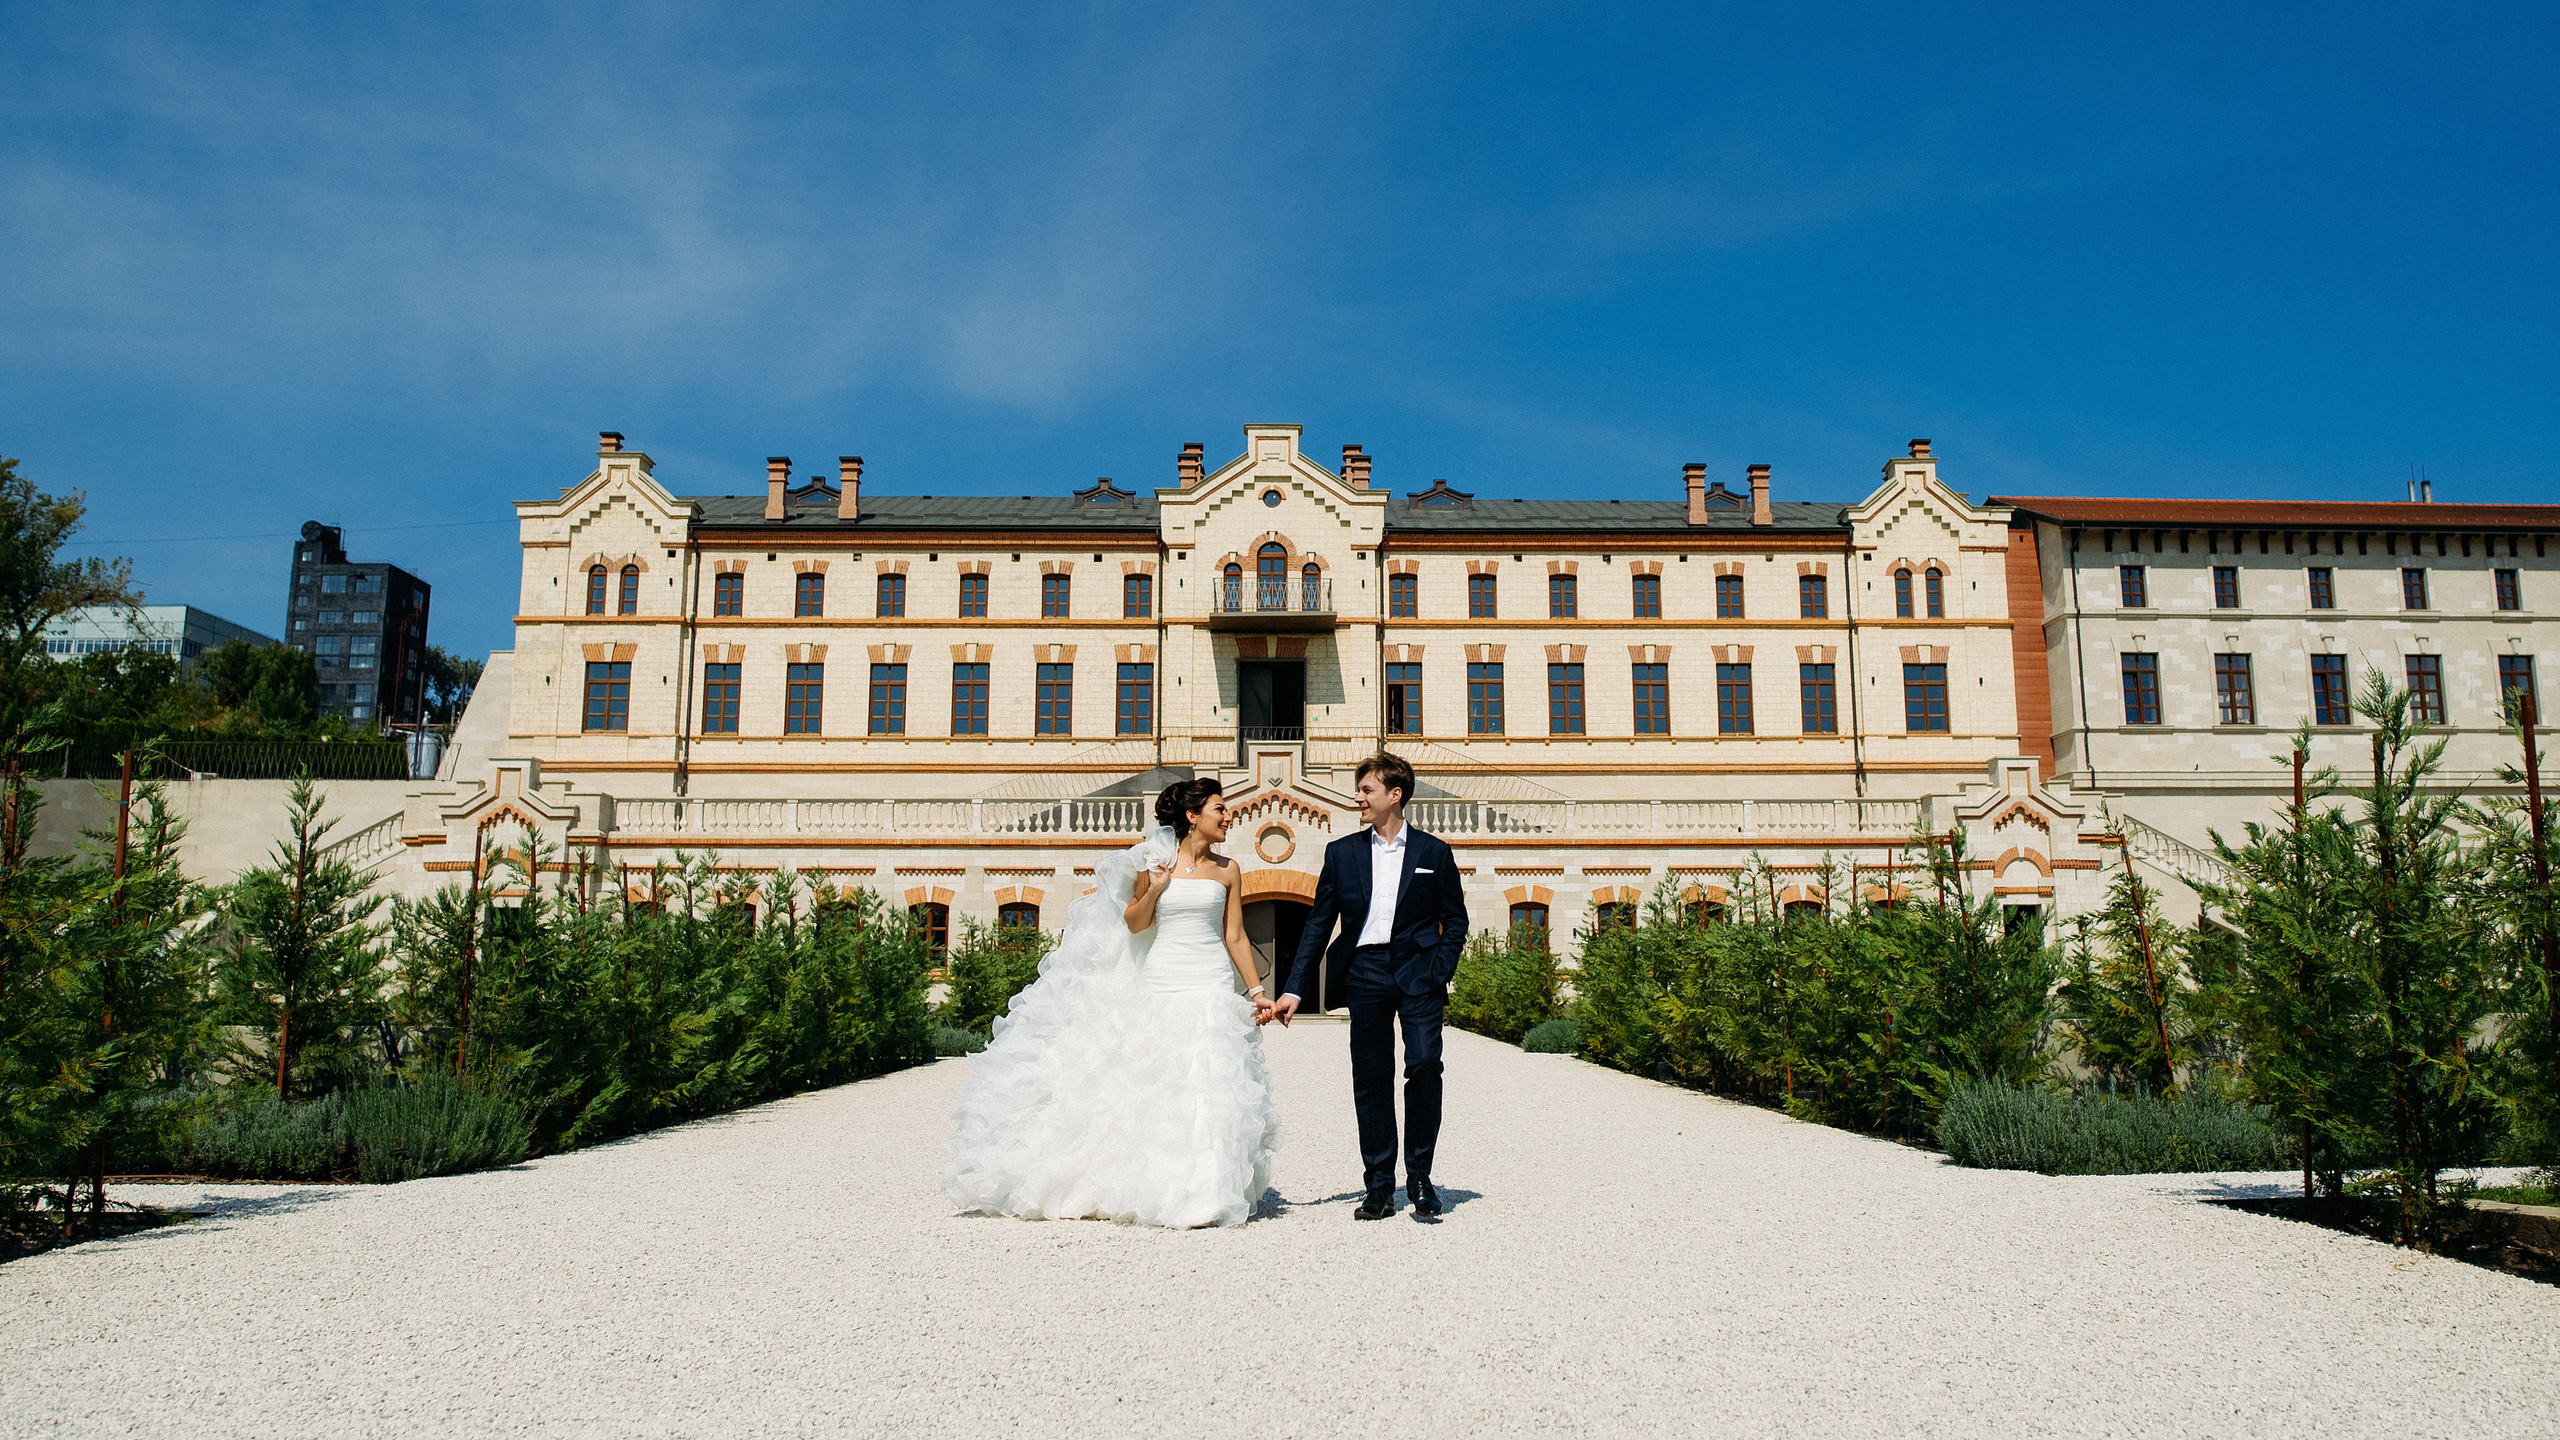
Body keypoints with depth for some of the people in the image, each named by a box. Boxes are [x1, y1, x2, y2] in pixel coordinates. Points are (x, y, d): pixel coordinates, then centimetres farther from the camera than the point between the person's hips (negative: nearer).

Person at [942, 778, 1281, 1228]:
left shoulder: (1227, 870, 8)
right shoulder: (1155, 862, 3)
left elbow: (1235, 937, 9)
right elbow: (1135, 924, 7)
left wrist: (1257, 992, 7)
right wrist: (1153, 891, -10)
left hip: (1213, 989, 1)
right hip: (1161, 987, -1)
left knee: (1208, 1088, -7)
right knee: (1155, 1089, -1)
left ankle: (1205, 1194, -2)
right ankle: (1158, 1189, 9)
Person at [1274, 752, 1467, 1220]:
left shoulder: (1434, 852, 6)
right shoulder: (1342, 852, 9)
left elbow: (1455, 919, 10)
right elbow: (1318, 923, 9)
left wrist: (1440, 971, -4)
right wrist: (1294, 989, 4)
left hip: (1418, 972, -2)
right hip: (1366, 974, 2)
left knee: (1424, 1066, -13)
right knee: (1370, 1081, 3)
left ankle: (1420, 1177, 3)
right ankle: (1379, 1187, 13)